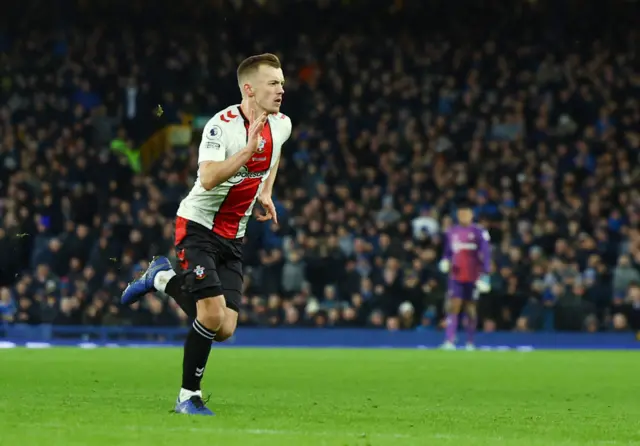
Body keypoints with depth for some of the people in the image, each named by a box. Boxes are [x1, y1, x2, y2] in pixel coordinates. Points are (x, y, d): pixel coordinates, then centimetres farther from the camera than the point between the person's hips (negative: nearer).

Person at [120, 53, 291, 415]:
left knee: (224, 330, -2)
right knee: (212, 317, -21)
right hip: (198, 226, -7)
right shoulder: (221, 125, -21)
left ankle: (163, 279, 23)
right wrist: (249, 148, -39)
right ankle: (190, 396, 3)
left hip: (233, 236, 7)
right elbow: (209, 178, -35)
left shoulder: (282, 125, 2)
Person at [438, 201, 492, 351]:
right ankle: (449, 341, -16)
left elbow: (486, 254, -5)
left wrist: (485, 275, -11)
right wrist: (445, 262, -3)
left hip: (473, 277, -3)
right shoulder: (451, 232, 10)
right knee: (453, 306, -9)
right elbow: (448, 252, 19)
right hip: (456, 276, 3)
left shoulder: (479, 232, -4)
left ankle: (470, 342, 16)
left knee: (471, 309, 6)